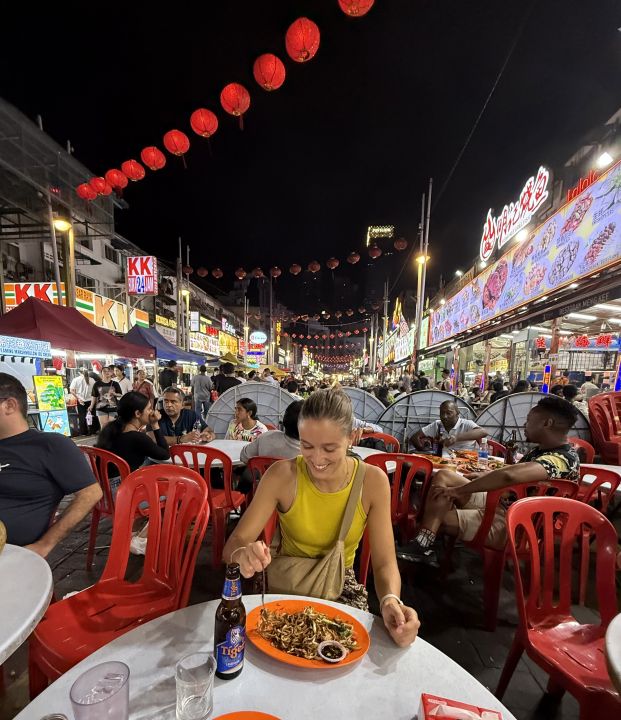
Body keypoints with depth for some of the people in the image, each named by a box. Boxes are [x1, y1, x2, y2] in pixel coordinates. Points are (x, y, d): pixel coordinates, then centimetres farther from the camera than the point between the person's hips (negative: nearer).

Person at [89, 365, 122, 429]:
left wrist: (114, 394, -16)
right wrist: (91, 406, 3)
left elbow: (120, 395, 2)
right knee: (103, 426, -1)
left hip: (113, 408, 0)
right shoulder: (97, 384, 2)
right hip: (101, 408, 0)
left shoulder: (115, 384, 1)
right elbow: (94, 396, 6)